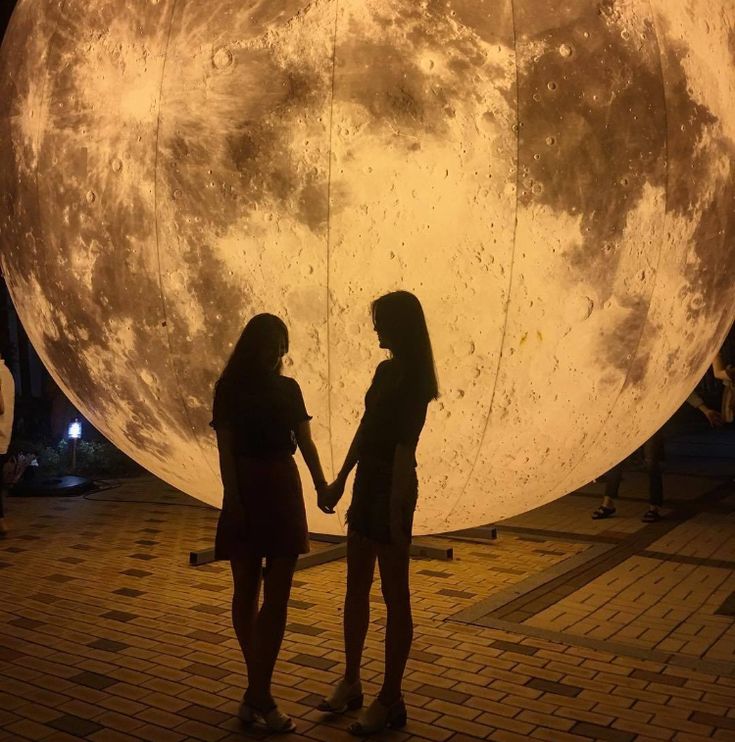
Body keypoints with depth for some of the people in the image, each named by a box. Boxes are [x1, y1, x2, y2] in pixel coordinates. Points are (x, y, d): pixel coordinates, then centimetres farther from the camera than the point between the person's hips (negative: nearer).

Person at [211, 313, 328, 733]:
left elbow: (305, 440, 2)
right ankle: (259, 692, 19)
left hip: (284, 492, 4)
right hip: (247, 493, -4)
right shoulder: (230, 389, -3)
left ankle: (257, 693, 8)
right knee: (247, 592, 7)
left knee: (277, 596, 1)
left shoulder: (288, 389, 9)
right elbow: (225, 447, -8)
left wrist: (320, 481, -13)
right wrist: (233, 497, -17)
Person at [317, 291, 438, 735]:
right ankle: (351, 682, 31)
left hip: (392, 487, -9)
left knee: (395, 595, 2)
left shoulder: (413, 380, -15)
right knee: (356, 588, 16)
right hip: (368, 482, 9)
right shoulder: (387, 371, 11)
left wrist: (396, 509, -21)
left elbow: (404, 447, -20)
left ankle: (391, 699, 15)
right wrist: (341, 481, 19)